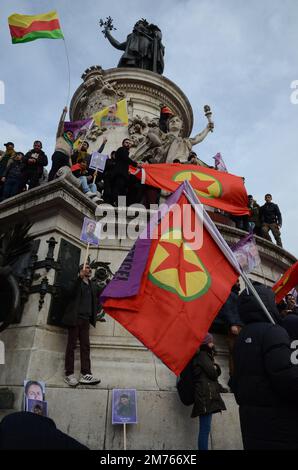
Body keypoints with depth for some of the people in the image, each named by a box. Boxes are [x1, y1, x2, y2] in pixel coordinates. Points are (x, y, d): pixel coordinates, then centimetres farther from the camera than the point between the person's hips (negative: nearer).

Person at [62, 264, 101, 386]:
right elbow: (67, 293, -20)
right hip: (75, 318, -6)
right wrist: (80, 277, -27)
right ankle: (69, 374, 7)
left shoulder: (92, 285, 17)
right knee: (71, 345, 0)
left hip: (85, 320, 6)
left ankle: (85, 374, 3)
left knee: (85, 346, 2)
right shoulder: (76, 282, -2)